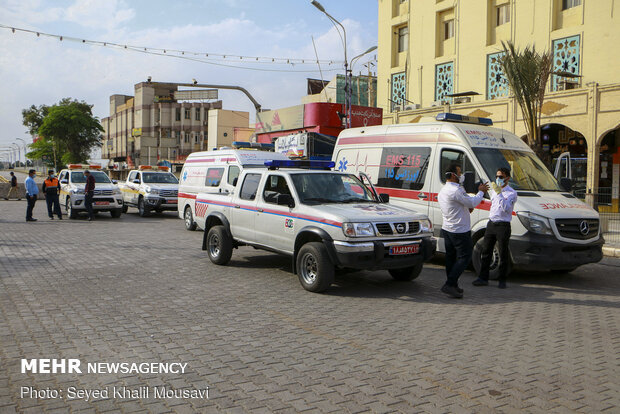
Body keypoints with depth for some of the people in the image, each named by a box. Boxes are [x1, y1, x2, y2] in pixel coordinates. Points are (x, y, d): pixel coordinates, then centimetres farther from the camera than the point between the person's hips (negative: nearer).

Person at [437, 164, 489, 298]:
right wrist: (481, 191, -1)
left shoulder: (442, 191, 12)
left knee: (450, 257, 11)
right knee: (464, 257, -4)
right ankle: (449, 284, -10)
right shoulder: (456, 190, -20)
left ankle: (453, 286, 16)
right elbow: (472, 203, -16)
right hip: (460, 231, -10)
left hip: (446, 229, 10)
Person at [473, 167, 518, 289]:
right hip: (491, 223, 7)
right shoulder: (494, 190, 15)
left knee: (503, 254, 1)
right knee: (486, 251, 6)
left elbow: (506, 208, -22)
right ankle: (483, 278, 12)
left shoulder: (511, 193, -7)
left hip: (503, 225, -7)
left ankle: (502, 280, 11)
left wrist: (499, 193, -26)